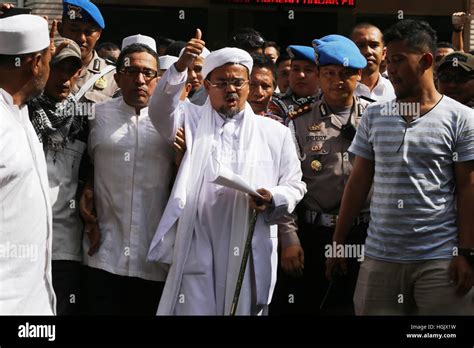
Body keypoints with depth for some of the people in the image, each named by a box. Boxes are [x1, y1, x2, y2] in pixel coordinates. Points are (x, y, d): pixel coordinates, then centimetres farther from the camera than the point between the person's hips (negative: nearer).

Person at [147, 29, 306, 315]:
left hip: (249, 255, 1)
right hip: (196, 250, -1)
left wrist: (272, 199, -10)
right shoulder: (192, 121, 12)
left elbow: (295, 186, 13)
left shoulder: (275, 133, 13)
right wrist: (181, 67, -23)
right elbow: (161, 110, -8)